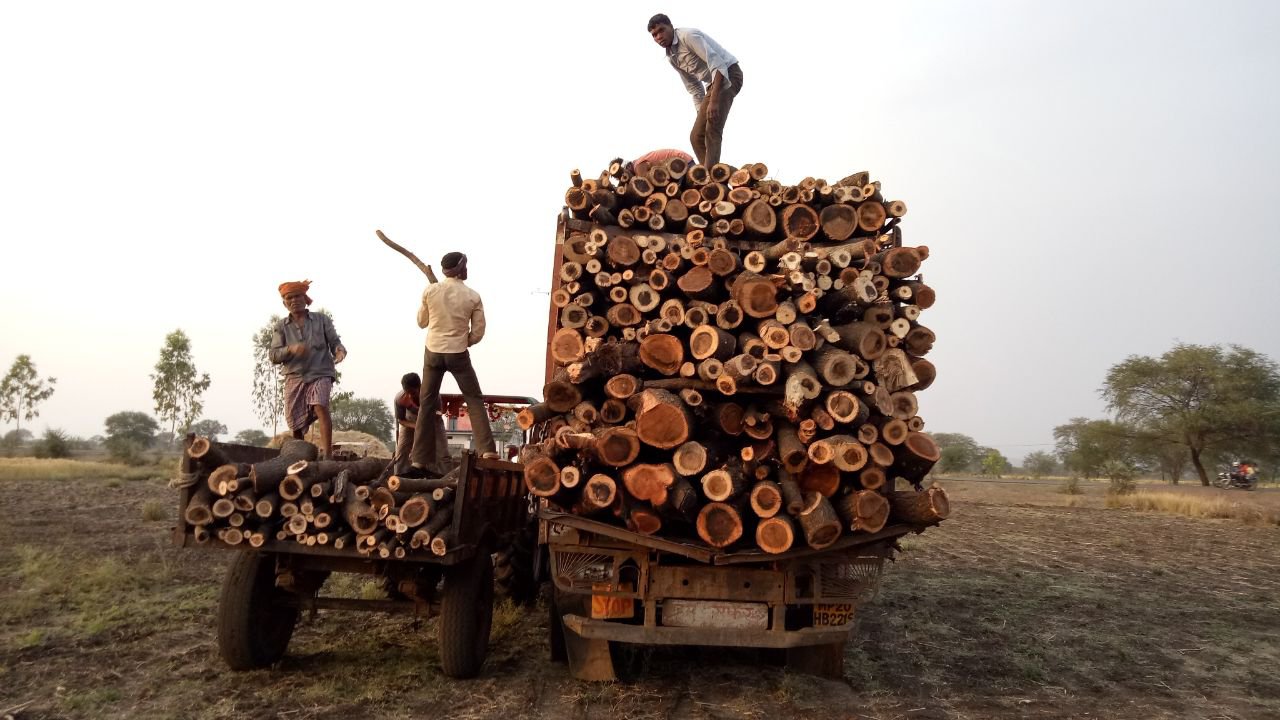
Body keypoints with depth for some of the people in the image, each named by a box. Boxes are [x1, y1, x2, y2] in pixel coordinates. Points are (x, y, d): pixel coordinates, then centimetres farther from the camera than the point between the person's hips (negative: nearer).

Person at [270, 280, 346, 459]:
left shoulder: (321, 320, 7)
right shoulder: (281, 327, 9)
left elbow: (334, 342, 4)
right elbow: (274, 355, 1)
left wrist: (340, 350, -21)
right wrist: (291, 349, -21)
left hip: (320, 374, -3)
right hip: (295, 377, 3)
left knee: (321, 407, -28)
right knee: (296, 424, 4)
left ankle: (328, 456, -33)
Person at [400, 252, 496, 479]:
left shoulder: (430, 291, -3)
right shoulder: (473, 296, -6)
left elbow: (422, 322, 10)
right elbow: (477, 333, -2)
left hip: (433, 352, 2)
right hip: (459, 355, -2)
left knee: (427, 404, 9)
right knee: (475, 400, 11)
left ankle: (419, 461, 7)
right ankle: (487, 450, 1)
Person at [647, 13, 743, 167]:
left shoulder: (688, 35, -16)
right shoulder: (671, 57, 11)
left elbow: (717, 64, -26)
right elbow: (694, 88, 19)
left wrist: (713, 101, -34)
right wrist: (702, 114, 13)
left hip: (728, 75, -10)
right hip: (713, 83, 10)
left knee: (712, 131, -24)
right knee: (697, 137, 7)